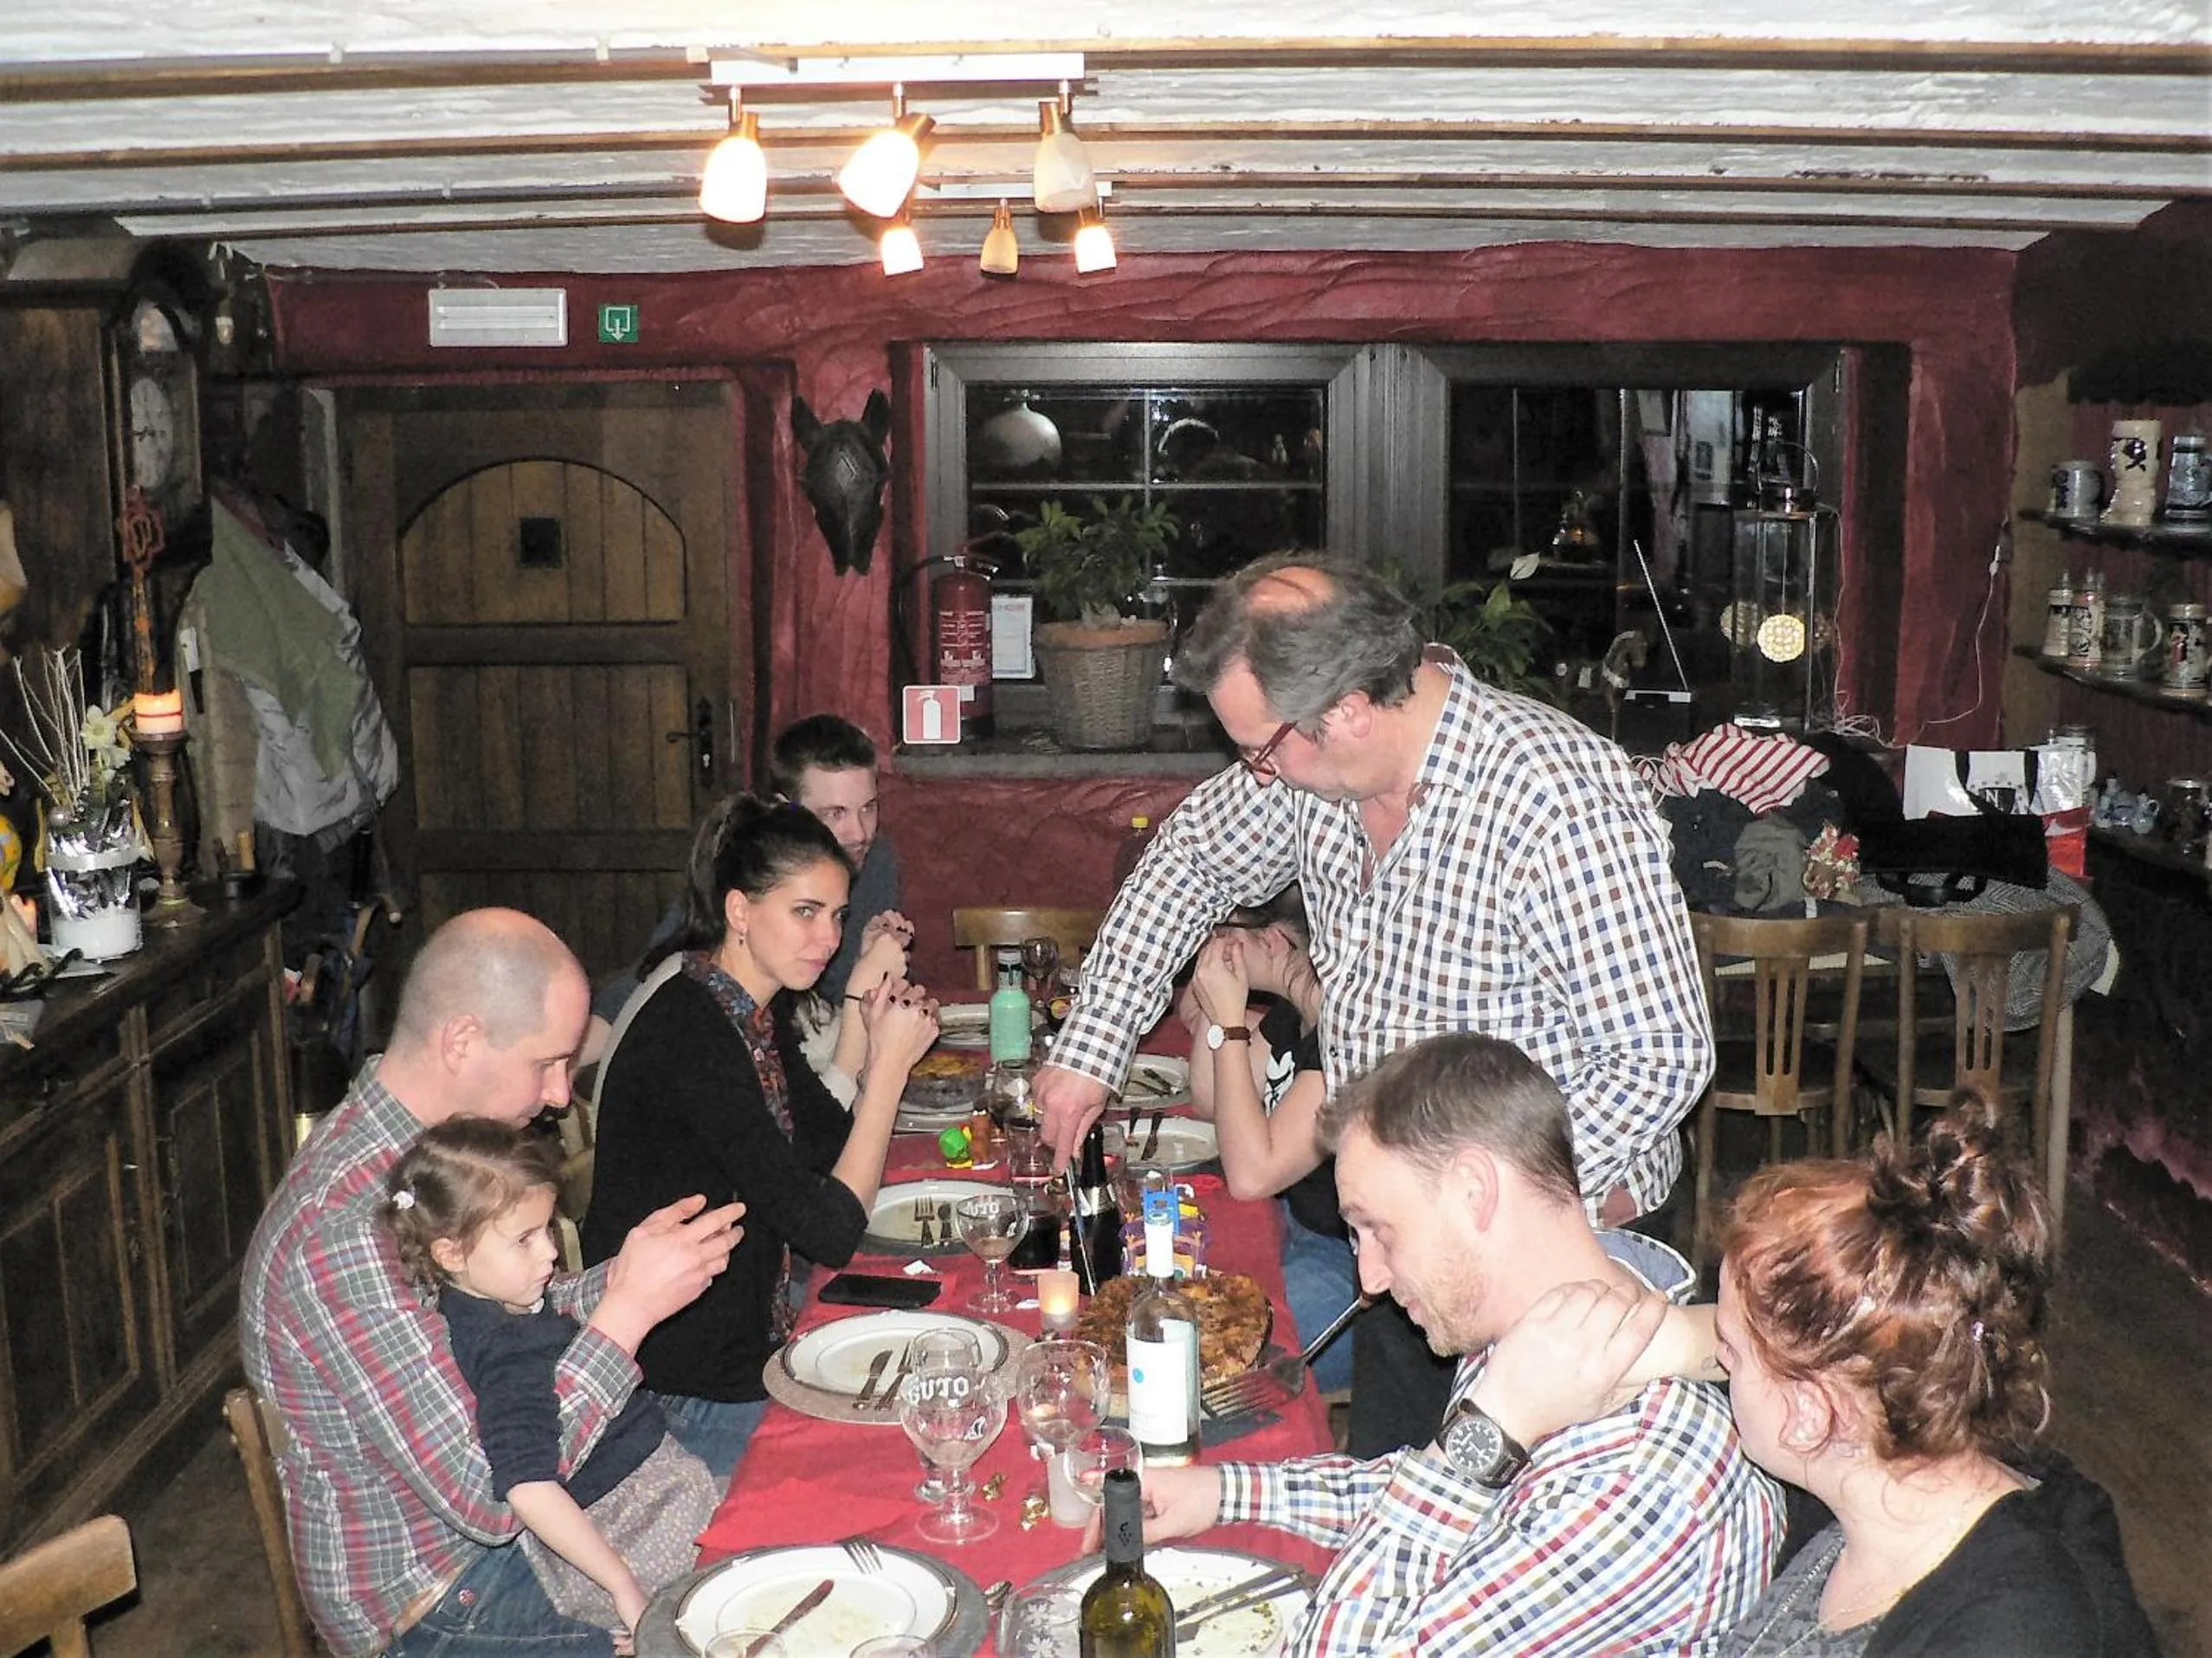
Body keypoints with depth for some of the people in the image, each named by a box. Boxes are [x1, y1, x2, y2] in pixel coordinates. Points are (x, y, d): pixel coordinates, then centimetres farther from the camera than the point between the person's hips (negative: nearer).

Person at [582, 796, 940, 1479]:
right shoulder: (688, 1031, -26)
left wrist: (885, 1046, -4)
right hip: (687, 1390, -9)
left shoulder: (758, 1007, 4)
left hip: (746, 1326, 9)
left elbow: (832, 1148, 11)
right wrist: (890, 1061, -20)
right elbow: (830, 1231, -25)